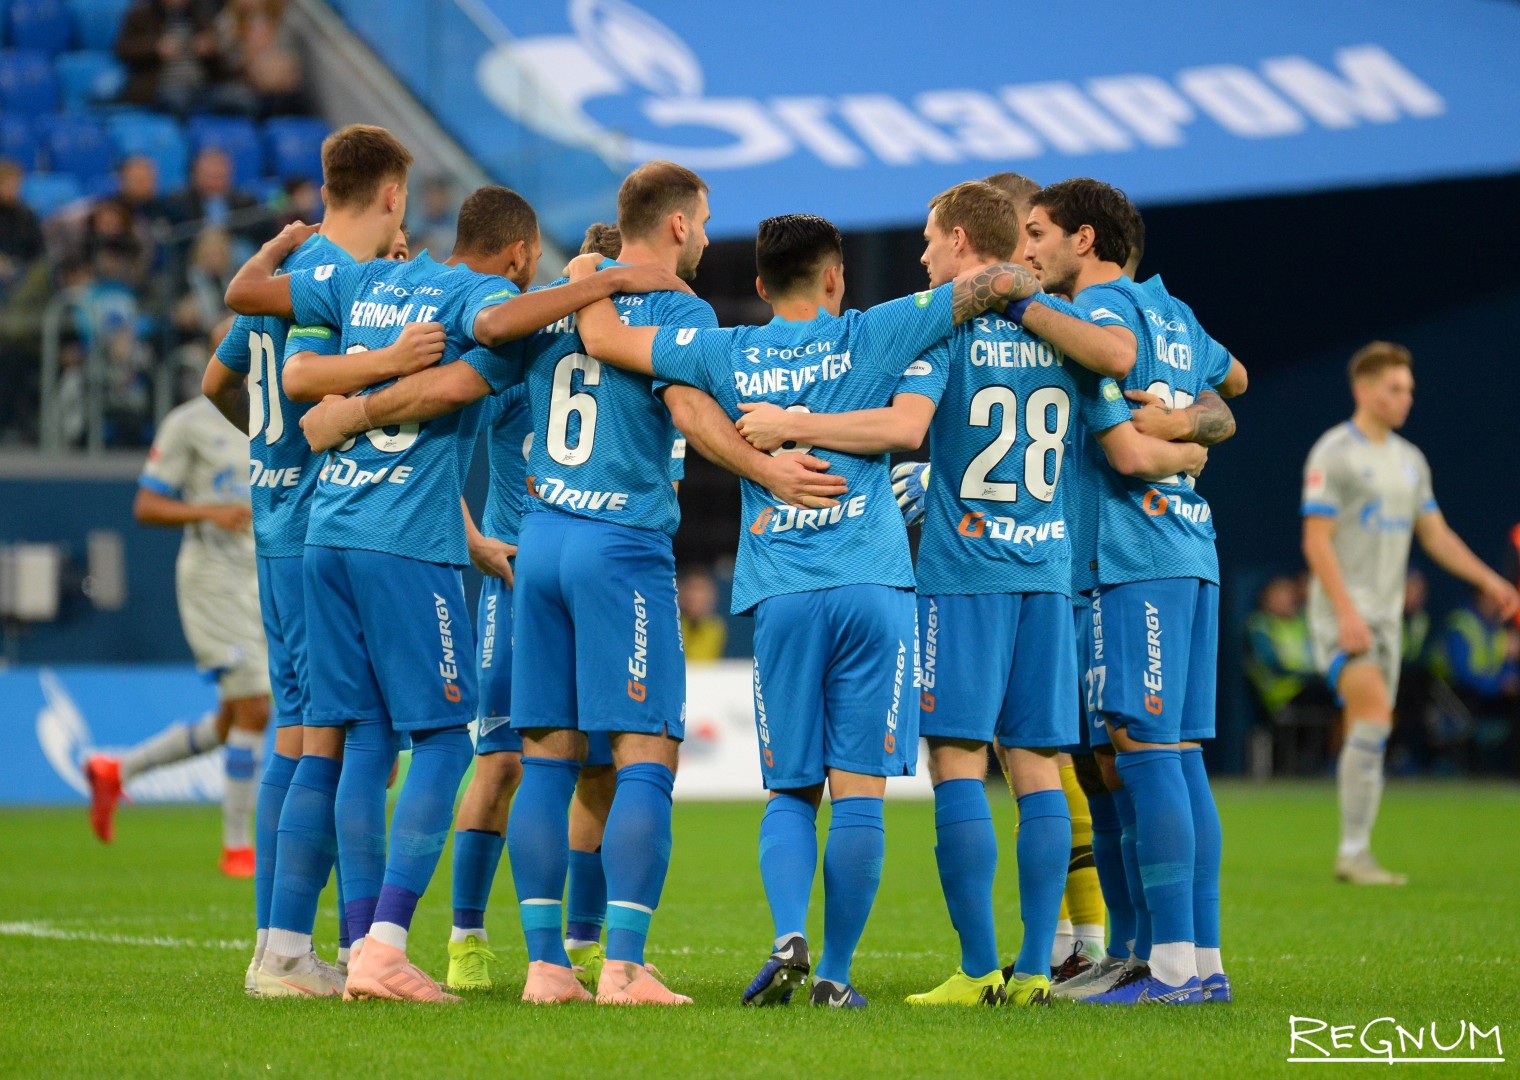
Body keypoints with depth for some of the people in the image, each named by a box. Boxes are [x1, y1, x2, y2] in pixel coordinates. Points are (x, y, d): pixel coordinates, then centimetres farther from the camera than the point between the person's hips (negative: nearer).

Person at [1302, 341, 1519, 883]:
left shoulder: (1409, 459, 15)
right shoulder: (1333, 453, -9)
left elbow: (1435, 534, 19)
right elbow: (1316, 540, -14)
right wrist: (1346, 611, -22)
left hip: (1385, 615, 8)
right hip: (1343, 610, -8)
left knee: (1366, 735, 7)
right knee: (1374, 716, -20)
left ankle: (1355, 858, 10)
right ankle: (1354, 851, -19)